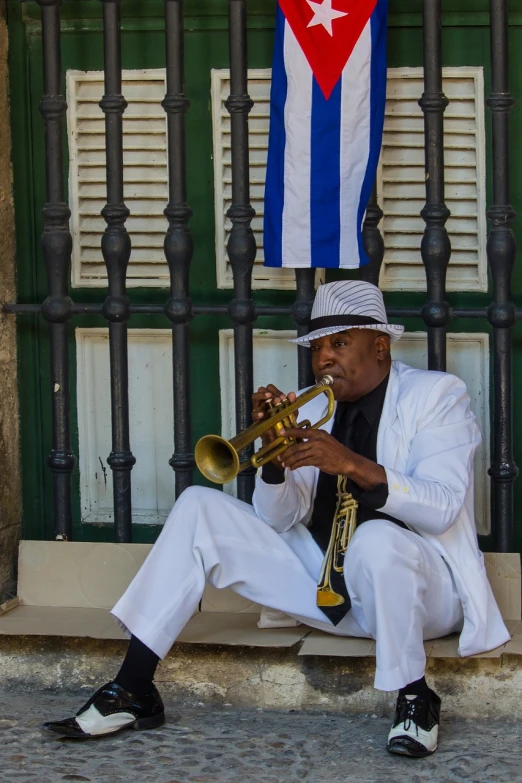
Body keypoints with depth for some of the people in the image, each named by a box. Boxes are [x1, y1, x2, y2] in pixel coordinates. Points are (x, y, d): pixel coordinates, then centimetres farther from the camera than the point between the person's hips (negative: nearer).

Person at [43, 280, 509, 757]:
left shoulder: (437, 395, -5)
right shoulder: (311, 413, 9)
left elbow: (442, 509, -20)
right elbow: (280, 520, 2)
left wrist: (353, 464, -31)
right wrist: (275, 454, -17)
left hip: (416, 584, -6)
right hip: (324, 583, 6)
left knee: (376, 538, -39)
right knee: (199, 508, -5)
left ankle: (415, 700, -17)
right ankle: (133, 692, -9)